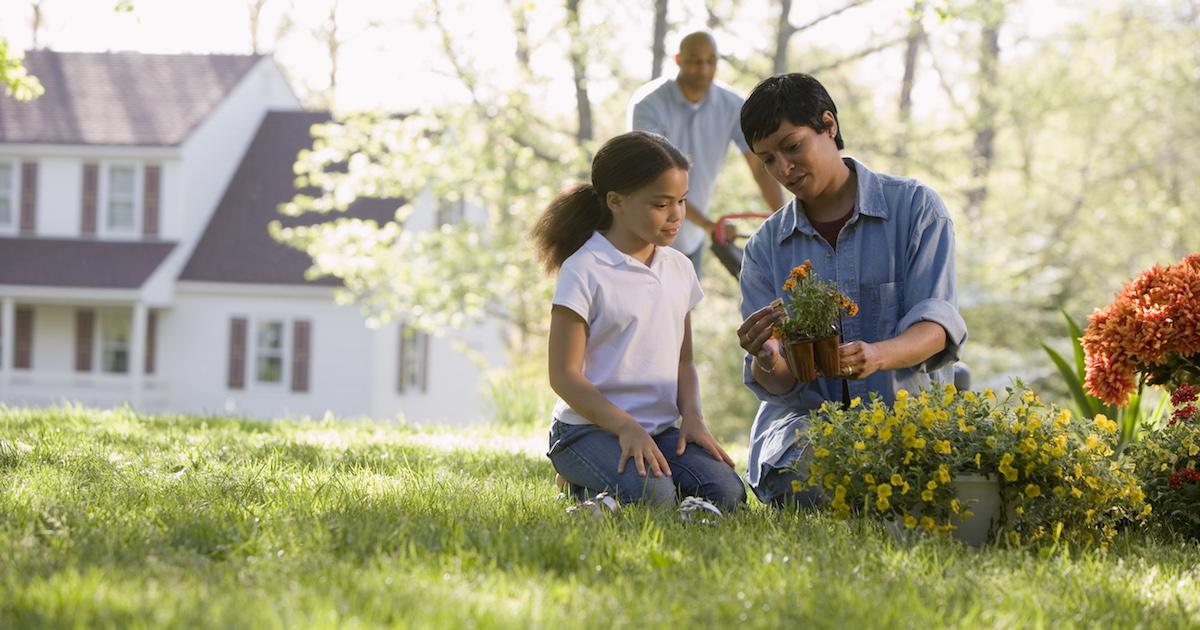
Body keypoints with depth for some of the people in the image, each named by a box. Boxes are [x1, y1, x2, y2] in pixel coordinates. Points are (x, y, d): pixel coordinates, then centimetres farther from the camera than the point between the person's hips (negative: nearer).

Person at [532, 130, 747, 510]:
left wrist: (691, 415, -2)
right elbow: (564, 375, -11)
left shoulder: (679, 269, 13)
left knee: (725, 492, -20)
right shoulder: (584, 272, -9)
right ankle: (587, 490, 0)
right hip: (591, 428, -6)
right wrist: (626, 427, -21)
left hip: (662, 430, 7)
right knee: (651, 496, -34)